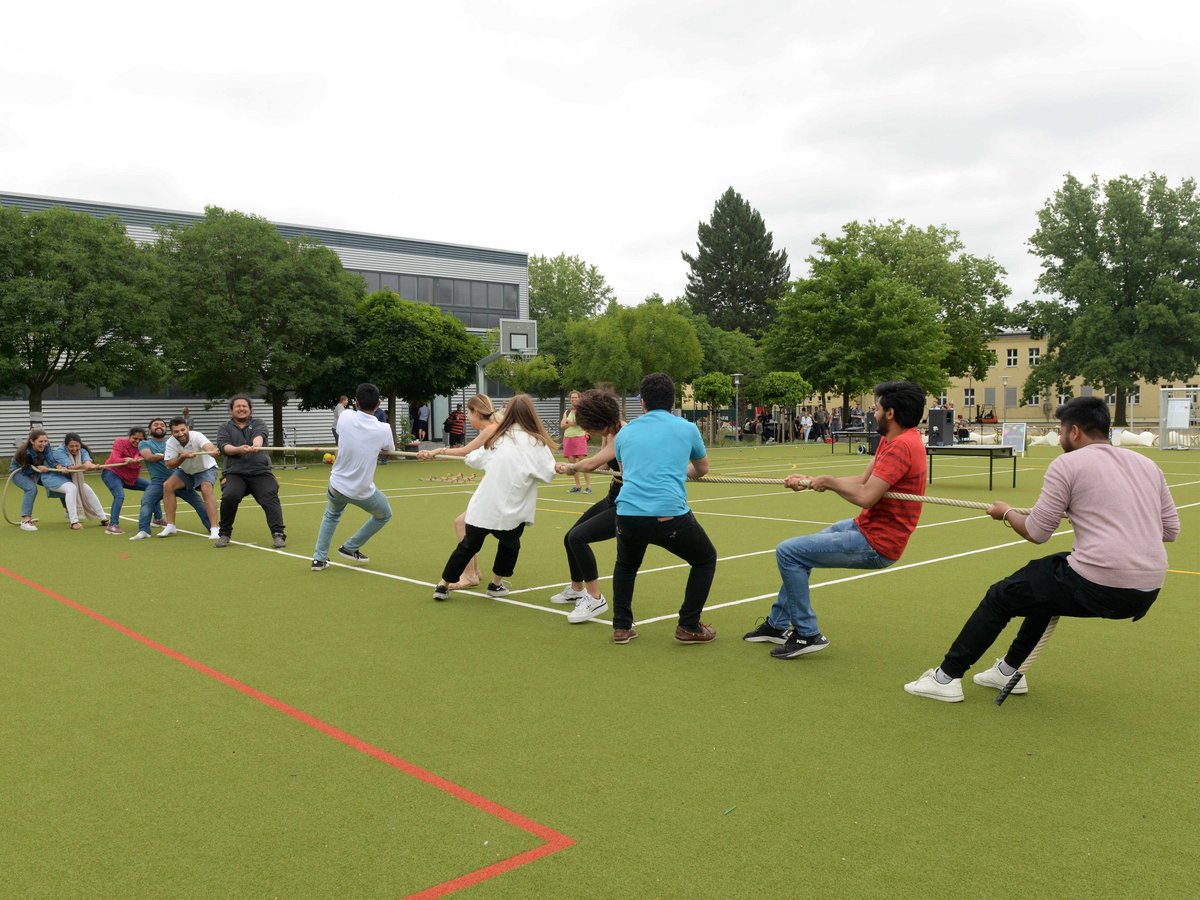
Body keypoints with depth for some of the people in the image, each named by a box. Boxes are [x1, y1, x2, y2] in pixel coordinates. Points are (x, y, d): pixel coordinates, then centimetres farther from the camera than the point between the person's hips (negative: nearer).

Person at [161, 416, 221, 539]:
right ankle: (170, 526, -4)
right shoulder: (171, 442, -19)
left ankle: (214, 529, -29)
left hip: (206, 468, -5)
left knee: (206, 490, -29)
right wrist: (183, 457, -37)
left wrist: (214, 451, -78)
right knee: (167, 486, -14)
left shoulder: (196, 436, -33)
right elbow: (169, 465, -19)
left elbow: (209, 447, -54)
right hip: (185, 471, 5)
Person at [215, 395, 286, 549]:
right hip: (235, 473, 0)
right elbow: (224, 446, -3)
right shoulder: (224, 428, 16)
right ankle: (224, 534, -4)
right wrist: (238, 449, -26)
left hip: (261, 472, 0)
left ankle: (278, 534, -20)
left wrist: (256, 445, -35)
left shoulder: (258, 424, 13)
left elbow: (259, 436, -10)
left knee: (270, 498, -19)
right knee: (229, 496, -23)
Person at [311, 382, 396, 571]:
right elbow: (389, 450, 7)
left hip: (336, 485, 3)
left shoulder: (346, 417, -13)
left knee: (331, 515, 34)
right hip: (362, 491, -3)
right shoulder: (383, 429, -17)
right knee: (384, 515, 27)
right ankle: (350, 548, 28)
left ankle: (319, 558, 25)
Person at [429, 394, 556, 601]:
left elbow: (473, 460, 17)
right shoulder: (535, 442, -9)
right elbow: (548, 475, -5)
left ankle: (443, 586, 21)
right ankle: (495, 584, 31)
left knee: (468, 546, 18)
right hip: (510, 510, -3)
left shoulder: (496, 438, 5)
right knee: (510, 545, 25)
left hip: (483, 505, 3)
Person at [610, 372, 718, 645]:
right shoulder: (686, 429, 11)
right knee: (705, 560, 24)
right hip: (670, 515, -3)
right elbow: (702, 468, 30)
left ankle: (621, 627, 26)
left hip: (628, 515, 3)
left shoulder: (625, 432, 17)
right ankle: (689, 627, 21)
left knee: (626, 565, 33)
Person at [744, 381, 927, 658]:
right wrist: (811, 481, 5)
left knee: (788, 552, -12)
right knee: (799, 553, 24)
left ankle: (807, 634, -1)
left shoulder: (901, 446, -24)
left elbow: (866, 496, -28)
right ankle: (778, 625, 33)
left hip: (875, 544, -11)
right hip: (865, 526, 11)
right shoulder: (891, 440, 7)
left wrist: (829, 481, -12)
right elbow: (863, 480, 8)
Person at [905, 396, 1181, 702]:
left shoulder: (1068, 463, -5)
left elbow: (1036, 532, -3)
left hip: (1097, 586, -7)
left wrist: (1006, 512, 16)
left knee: (1000, 596, 12)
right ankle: (1010, 671, 39)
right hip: (1147, 593, 8)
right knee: (1049, 581, 33)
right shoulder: (1148, 465, 13)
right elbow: (1171, 530, 17)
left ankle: (947, 678, 18)